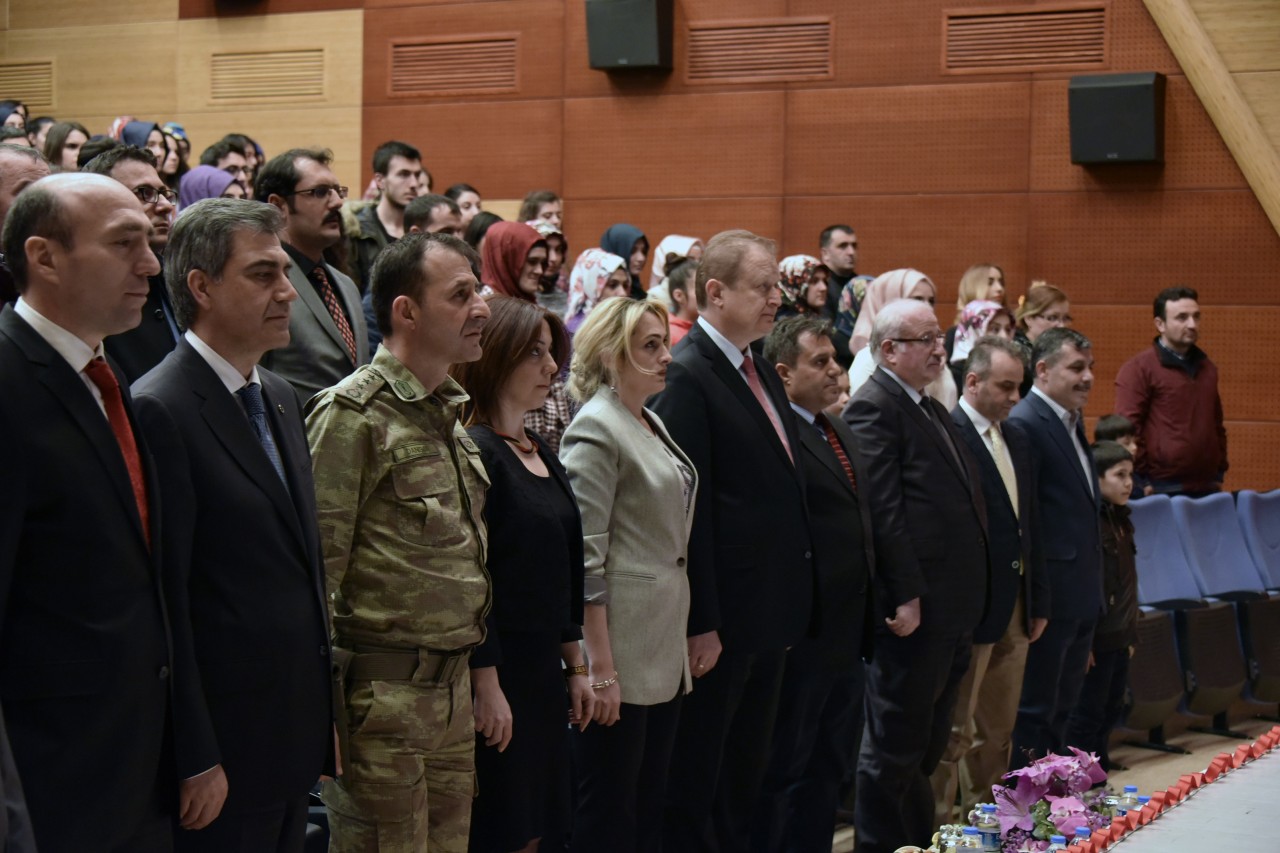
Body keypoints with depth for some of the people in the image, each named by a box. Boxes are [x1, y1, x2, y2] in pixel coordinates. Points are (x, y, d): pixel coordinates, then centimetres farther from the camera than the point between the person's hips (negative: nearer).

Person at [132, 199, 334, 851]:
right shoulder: (159, 411, -15)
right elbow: (166, 600, -18)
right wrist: (194, 762, -18)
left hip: (296, 738, 8)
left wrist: (323, 720, 17)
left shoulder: (280, 397, 13)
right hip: (221, 753, -8)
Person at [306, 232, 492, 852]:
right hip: (382, 697, -8)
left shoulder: (450, 416, 14)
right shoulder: (353, 414, -12)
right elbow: (319, 563, -14)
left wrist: (470, 671, 18)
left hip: (453, 685, 8)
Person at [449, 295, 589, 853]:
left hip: (543, 669, 8)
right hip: (497, 672, -8)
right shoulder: (473, 452, -14)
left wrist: (575, 666, 17)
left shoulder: (541, 454, 13)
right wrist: (486, 686, -19)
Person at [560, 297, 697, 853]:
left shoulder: (650, 423, 14)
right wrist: (600, 669, -20)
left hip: (664, 650, 8)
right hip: (621, 651, -8)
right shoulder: (595, 430, -11)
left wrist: (679, 645, 16)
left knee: (649, 805, 13)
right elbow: (585, 559, -16)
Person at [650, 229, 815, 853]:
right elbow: (688, 511, -19)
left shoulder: (763, 373, 13)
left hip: (771, 614, 9)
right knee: (697, 776, 4)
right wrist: (701, 625, -20)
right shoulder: (687, 376, -16)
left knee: (747, 769, 18)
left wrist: (793, 601, 13)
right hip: (720, 619, -9)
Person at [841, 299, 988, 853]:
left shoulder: (931, 408, 19)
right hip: (915, 605, -10)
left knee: (926, 745, 16)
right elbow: (882, 509, -18)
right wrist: (906, 596, -22)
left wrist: (969, 596, 16)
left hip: (952, 605, 10)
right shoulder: (874, 407, -12)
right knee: (895, 745, 0)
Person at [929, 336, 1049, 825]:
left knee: (999, 730, 15)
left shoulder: (1017, 441, 14)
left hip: (1014, 608, 8)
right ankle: (936, 825, 7)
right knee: (954, 730, -1)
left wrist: (1038, 601, 16)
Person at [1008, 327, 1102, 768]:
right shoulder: (1025, 424, -16)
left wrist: (1094, 583, 18)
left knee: (1062, 706, 16)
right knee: (1036, 709, -1)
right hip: (1052, 591, -9)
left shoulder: (1072, 421, 15)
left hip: (1082, 593, 9)